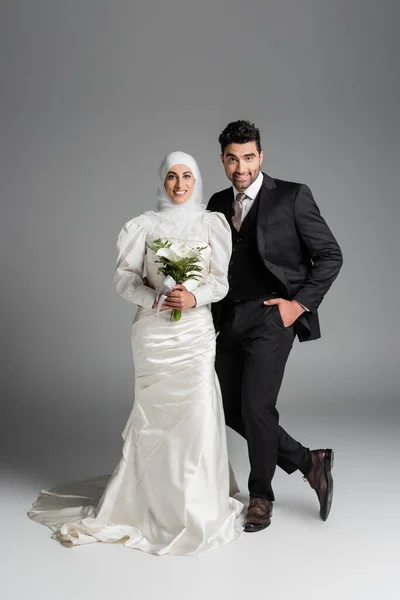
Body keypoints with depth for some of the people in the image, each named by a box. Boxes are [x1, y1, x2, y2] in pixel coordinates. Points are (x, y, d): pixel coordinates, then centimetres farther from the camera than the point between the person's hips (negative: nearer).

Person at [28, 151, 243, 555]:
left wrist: (195, 297, -15)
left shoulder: (213, 223, 6)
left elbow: (222, 280, 3)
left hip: (196, 330, 1)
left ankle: (196, 509, 8)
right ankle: (155, 503, 23)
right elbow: (125, 277, 1)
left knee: (199, 412, -8)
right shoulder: (146, 225, 4)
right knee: (156, 416, 5)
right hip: (154, 332, 0)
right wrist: (155, 298, -15)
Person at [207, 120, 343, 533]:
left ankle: (261, 495, 16)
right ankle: (308, 463, 23)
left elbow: (330, 255, -3)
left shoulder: (292, 197, -5)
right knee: (229, 408, 7)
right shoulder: (218, 204, 11)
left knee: (256, 406, -8)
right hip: (230, 320, 6)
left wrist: (300, 303, -10)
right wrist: (211, 310, 3)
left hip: (271, 318, -6)